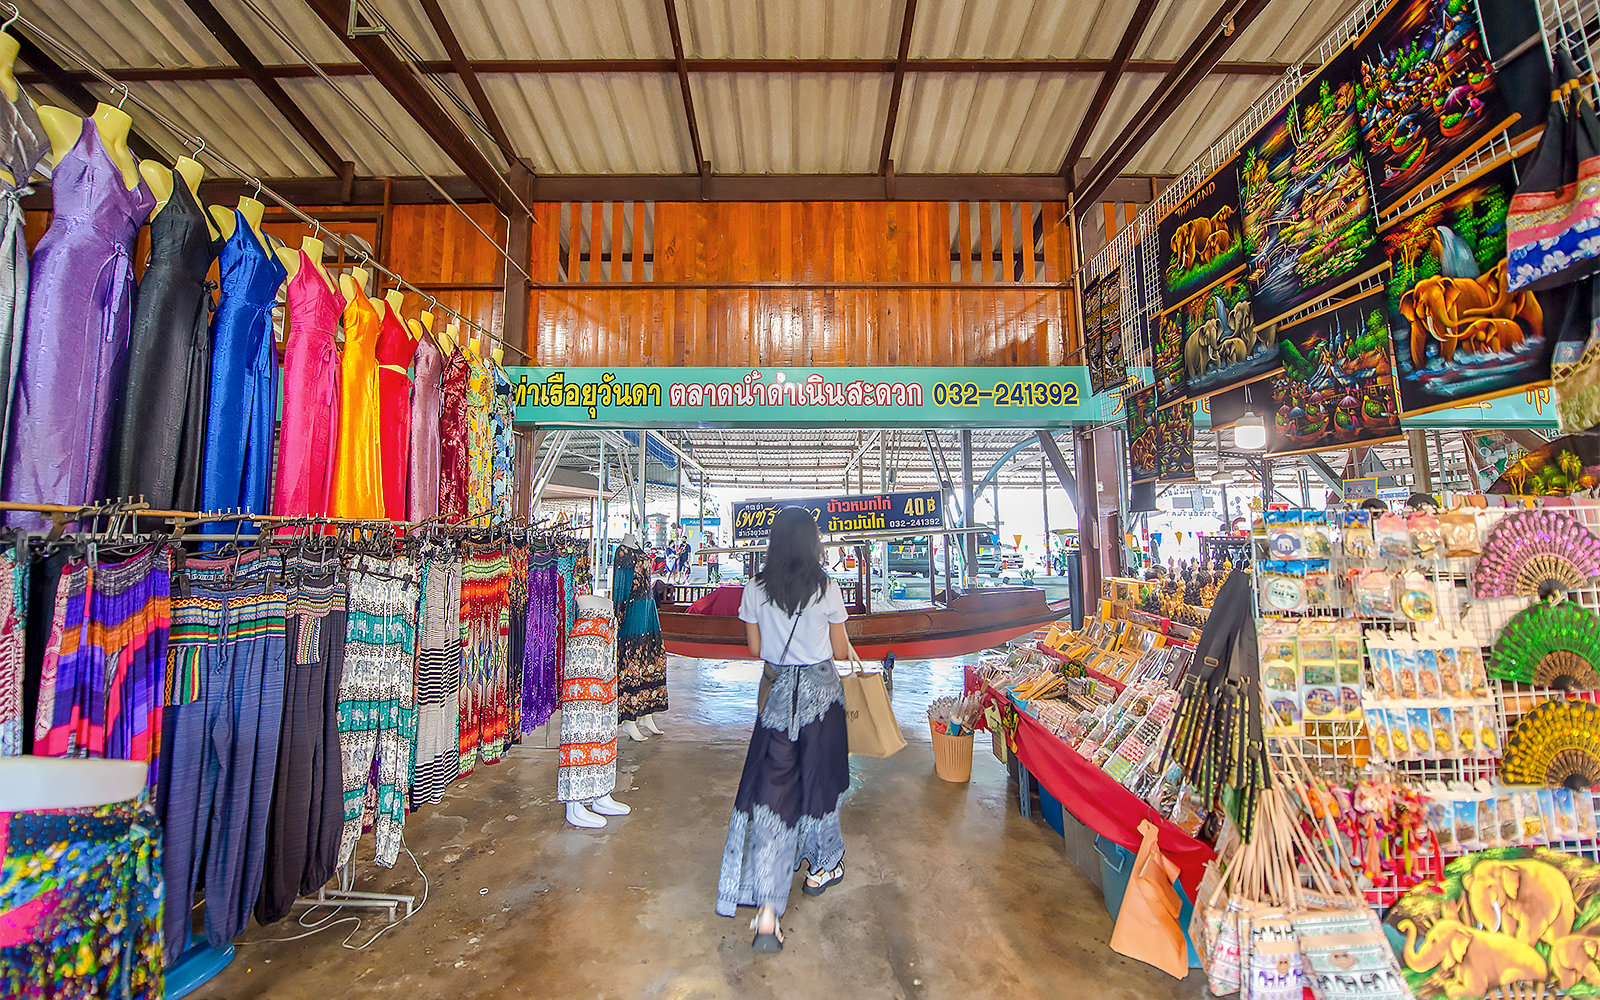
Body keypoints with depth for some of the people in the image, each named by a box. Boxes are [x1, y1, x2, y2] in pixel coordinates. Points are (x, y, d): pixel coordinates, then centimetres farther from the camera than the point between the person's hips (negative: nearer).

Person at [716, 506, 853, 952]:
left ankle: (767, 912, 2)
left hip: (776, 693, 1)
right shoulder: (826, 588, -11)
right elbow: (841, 651, -3)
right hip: (821, 691, -1)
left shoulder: (755, 590, -5)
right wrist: (849, 652, 19)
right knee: (820, 778, 18)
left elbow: (756, 649, 4)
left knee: (773, 787, 5)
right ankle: (821, 868, 40)